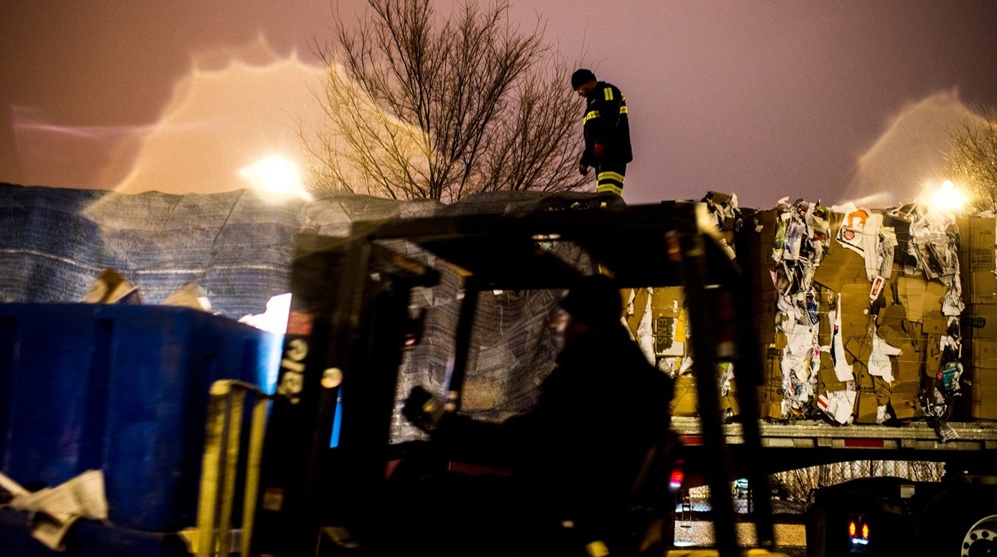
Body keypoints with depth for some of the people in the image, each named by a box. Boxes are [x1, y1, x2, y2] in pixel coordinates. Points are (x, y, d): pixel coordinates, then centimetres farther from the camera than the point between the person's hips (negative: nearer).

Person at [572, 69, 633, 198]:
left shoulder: (607, 91, 3)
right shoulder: (593, 101, 32)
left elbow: (611, 118, -16)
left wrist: (601, 142, -27)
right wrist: (584, 160, 27)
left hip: (614, 153, -9)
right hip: (602, 157, 9)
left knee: (609, 195, -23)